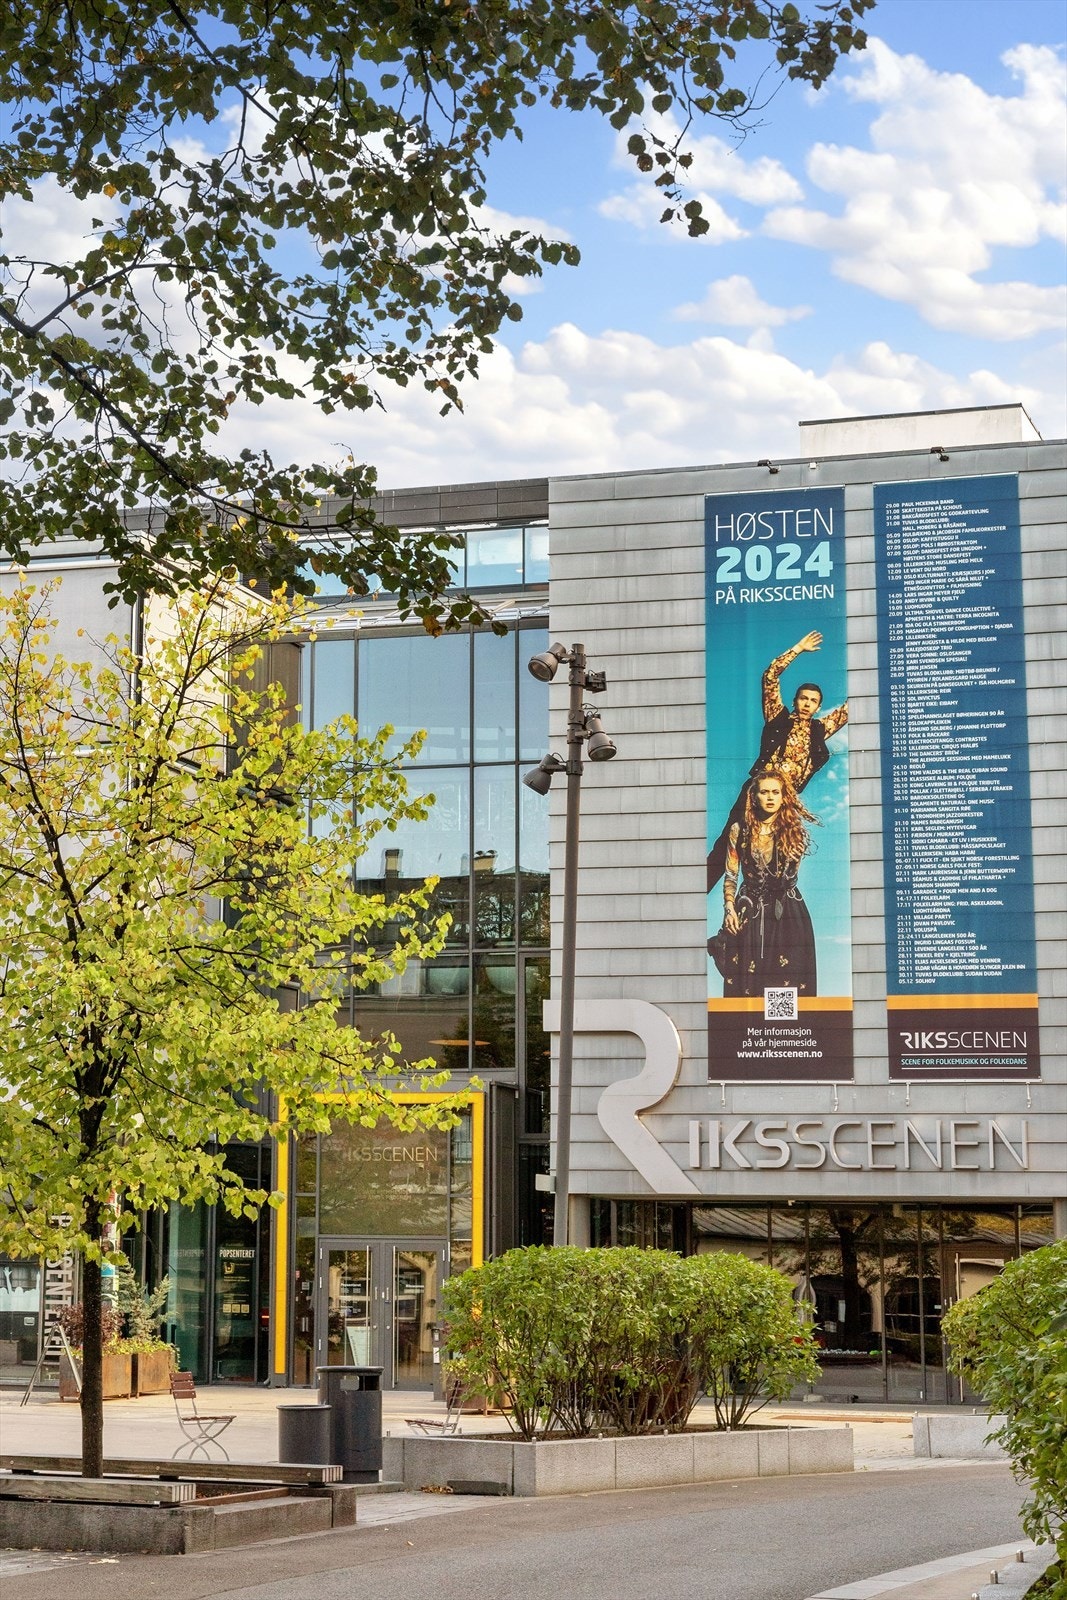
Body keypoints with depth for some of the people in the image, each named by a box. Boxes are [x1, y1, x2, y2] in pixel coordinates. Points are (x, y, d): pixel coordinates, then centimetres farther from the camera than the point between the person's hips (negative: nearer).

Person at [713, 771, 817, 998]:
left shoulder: (794, 830, 2)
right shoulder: (740, 830, 3)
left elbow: (789, 876, -5)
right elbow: (730, 875, 6)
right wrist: (729, 908, -6)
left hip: (787, 913, -1)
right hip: (749, 912, 1)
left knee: (788, 978, -3)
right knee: (747, 979, -1)